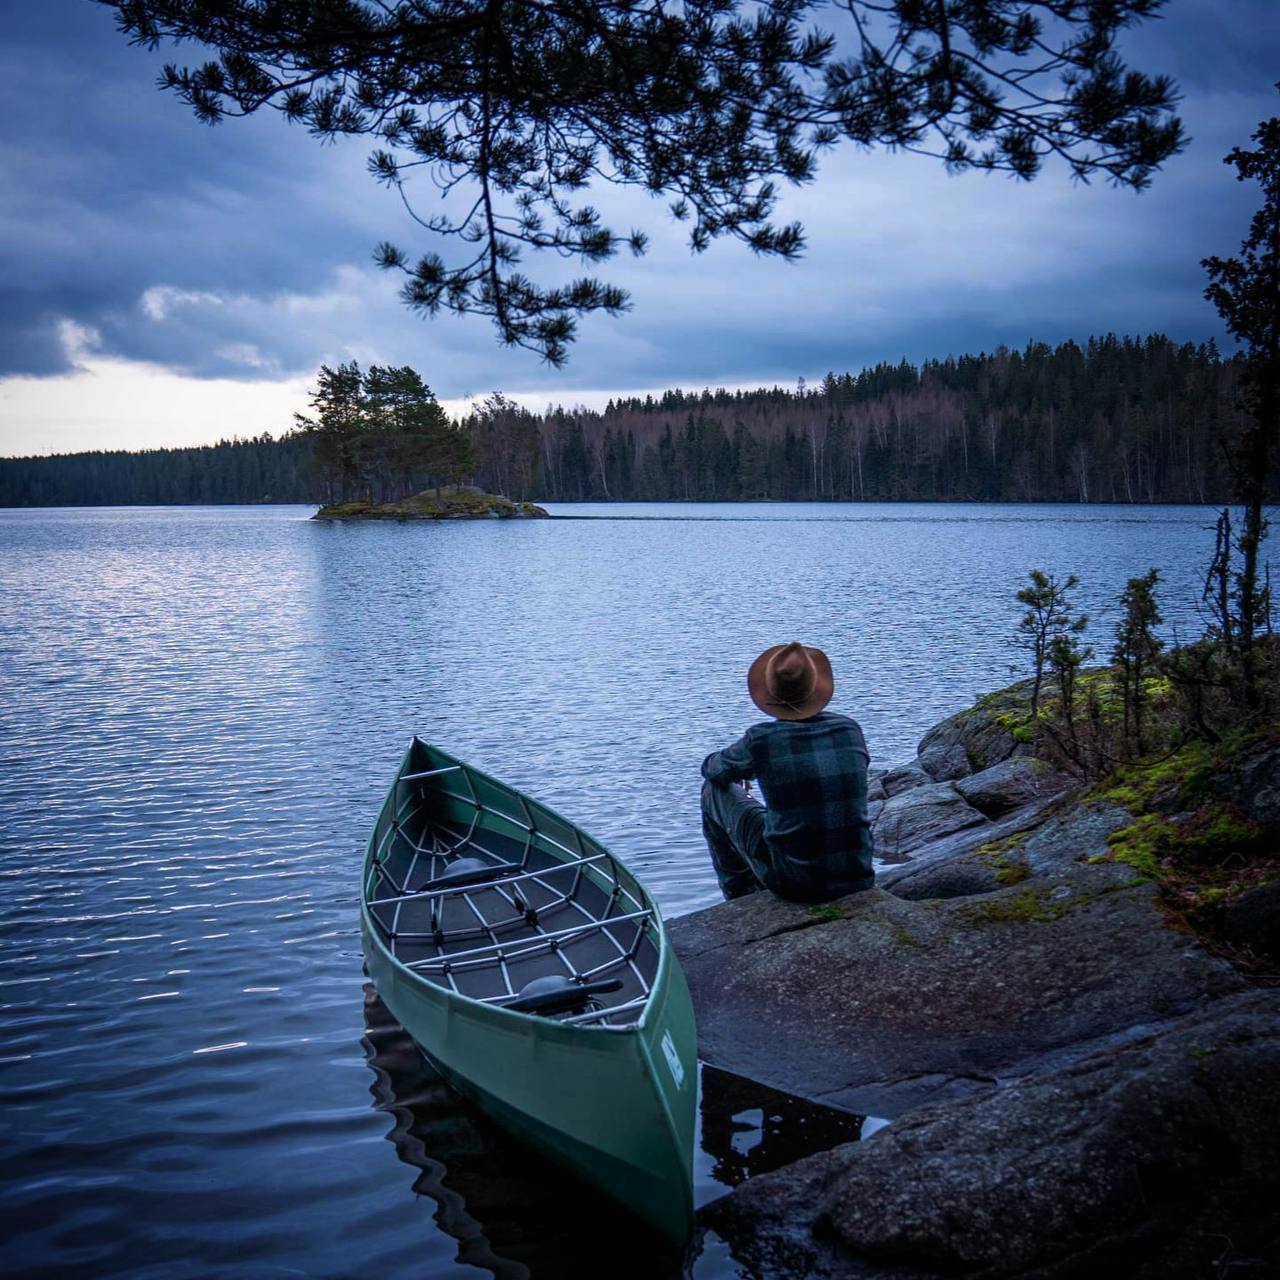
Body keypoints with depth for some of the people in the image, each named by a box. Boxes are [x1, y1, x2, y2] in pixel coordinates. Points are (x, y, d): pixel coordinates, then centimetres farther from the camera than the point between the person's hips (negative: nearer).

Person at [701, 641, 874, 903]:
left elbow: (713, 769, 8)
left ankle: (742, 898, 30)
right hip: (858, 880, 4)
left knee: (714, 790, 14)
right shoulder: (851, 729, -2)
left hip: (792, 881, -4)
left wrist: (740, 770, 33)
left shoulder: (761, 740, -14)